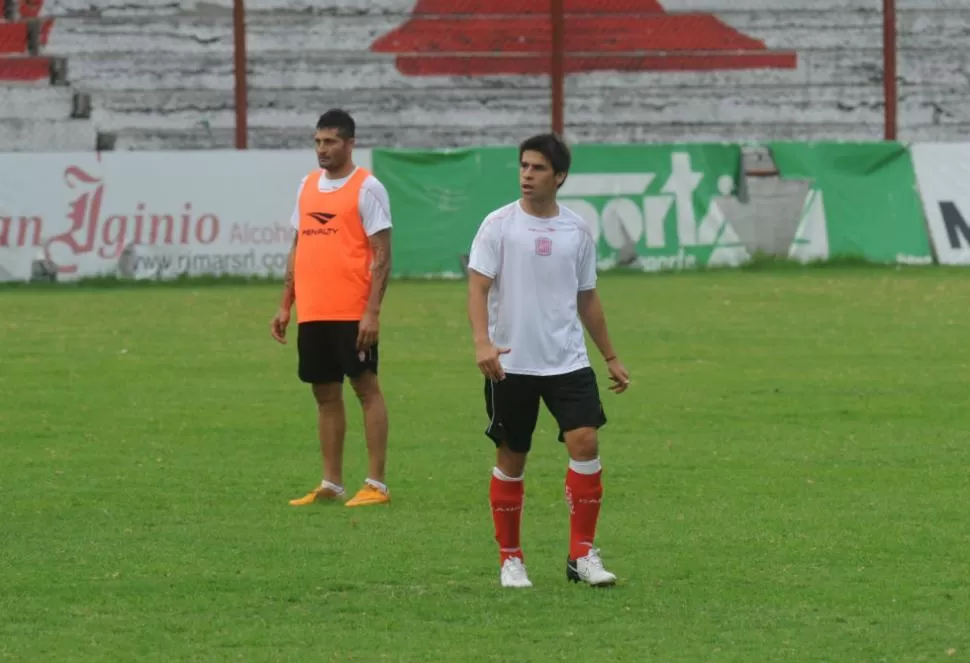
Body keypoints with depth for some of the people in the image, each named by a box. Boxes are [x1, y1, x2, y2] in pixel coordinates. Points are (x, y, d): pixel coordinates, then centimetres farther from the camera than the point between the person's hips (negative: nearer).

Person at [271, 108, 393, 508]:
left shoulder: (367, 188, -6)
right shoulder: (308, 186, 14)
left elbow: (382, 254, -10)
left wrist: (372, 311, -17)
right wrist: (285, 306, 15)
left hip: (352, 313, -7)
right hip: (311, 312, 7)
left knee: (366, 387, -3)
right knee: (325, 394, 9)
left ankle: (376, 484, -2)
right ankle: (331, 484, 14)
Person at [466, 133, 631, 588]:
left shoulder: (577, 230, 7)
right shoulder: (499, 225, -4)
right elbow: (478, 287, -10)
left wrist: (611, 358, 20)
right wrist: (482, 341, -27)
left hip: (568, 361, 2)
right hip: (511, 363, -2)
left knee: (585, 443, -13)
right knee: (511, 459, 5)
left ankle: (582, 555, -5)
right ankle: (510, 559, 18)